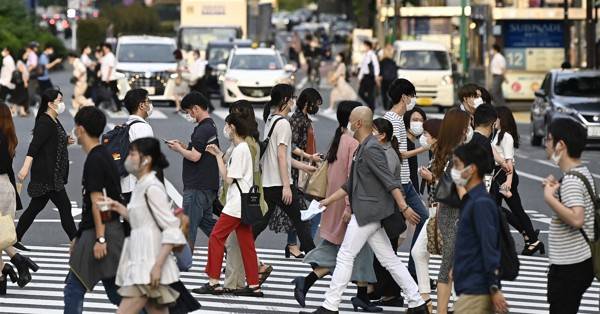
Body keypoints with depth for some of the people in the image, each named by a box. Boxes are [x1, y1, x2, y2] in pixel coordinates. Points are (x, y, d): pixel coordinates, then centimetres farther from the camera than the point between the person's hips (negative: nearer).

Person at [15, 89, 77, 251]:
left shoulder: (54, 121, 14)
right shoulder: (44, 123, -16)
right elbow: (34, 145, -26)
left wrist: (66, 141, 10)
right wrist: (25, 167, -35)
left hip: (53, 174, 10)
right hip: (47, 174, -10)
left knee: (36, 207, 13)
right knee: (64, 207, -6)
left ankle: (15, 239, 19)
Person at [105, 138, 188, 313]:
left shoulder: (152, 188, -13)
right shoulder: (141, 186, 15)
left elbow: (172, 229, -17)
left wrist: (158, 266, -22)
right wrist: (120, 209, 11)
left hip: (149, 266, -10)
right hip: (140, 263, 10)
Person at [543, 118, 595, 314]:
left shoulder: (571, 180, -20)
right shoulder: (583, 172, 11)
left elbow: (576, 219, -32)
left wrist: (549, 197, -23)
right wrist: (556, 191, 11)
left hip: (569, 266, -10)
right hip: (581, 261, 10)